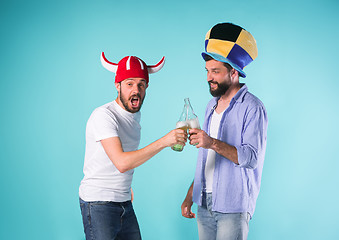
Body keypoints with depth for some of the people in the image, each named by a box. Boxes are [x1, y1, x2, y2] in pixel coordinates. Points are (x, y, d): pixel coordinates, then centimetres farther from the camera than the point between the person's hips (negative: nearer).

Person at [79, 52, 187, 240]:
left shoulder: (135, 114, 10)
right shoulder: (104, 115, -17)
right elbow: (121, 163, -29)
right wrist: (163, 141, -34)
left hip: (125, 203, 8)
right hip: (99, 204, -8)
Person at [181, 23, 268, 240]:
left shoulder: (252, 108, -9)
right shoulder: (212, 106, 15)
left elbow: (252, 157, -19)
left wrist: (213, 143, -30)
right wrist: (190, 195, 14)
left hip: (233, 207, -7)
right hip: (205, 204, 7)